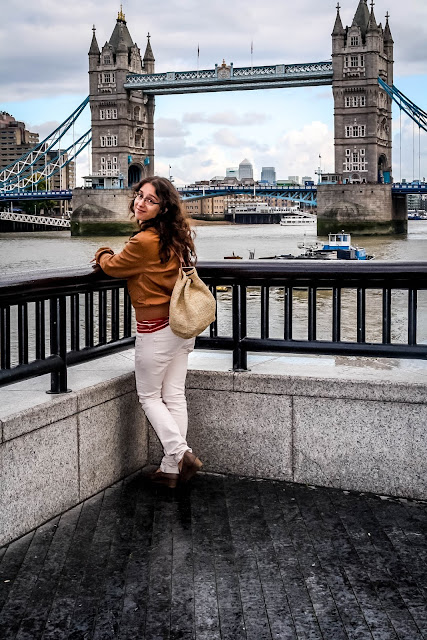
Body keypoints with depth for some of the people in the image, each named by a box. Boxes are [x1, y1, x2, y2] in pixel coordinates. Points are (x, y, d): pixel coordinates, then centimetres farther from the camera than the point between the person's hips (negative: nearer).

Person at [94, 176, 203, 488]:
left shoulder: (144, 242, -21)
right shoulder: (178, 237, 4)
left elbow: (113, 266, -4)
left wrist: (103, 254, 19)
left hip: (156, 330, -8)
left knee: (149, 396, 10)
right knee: (175, 397, 11)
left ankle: (181, 453, -1)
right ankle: (171, 469, 19)